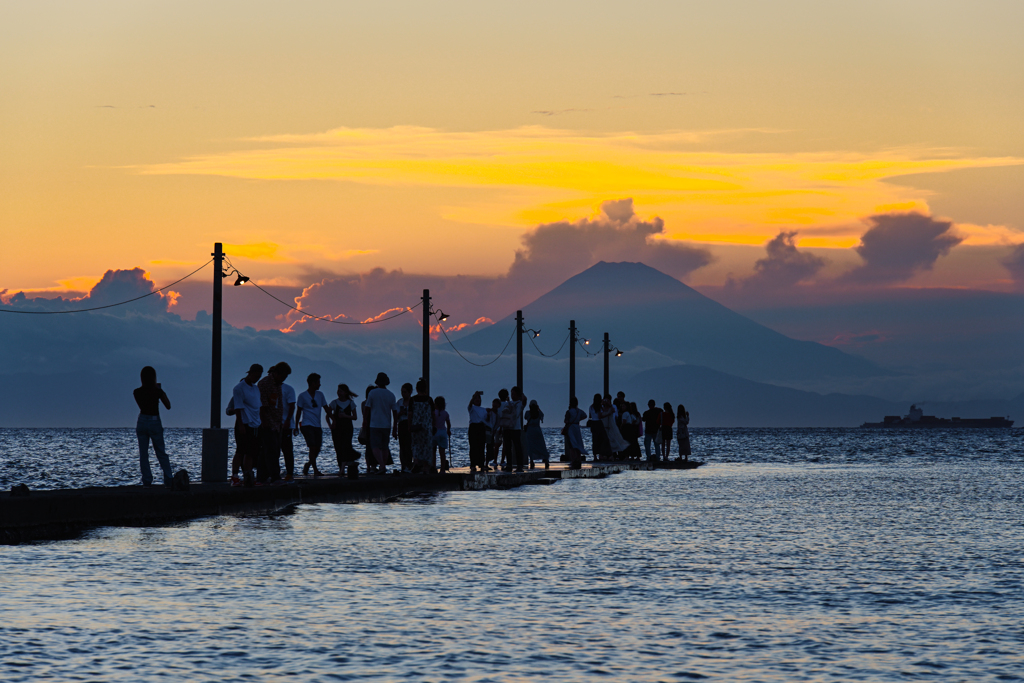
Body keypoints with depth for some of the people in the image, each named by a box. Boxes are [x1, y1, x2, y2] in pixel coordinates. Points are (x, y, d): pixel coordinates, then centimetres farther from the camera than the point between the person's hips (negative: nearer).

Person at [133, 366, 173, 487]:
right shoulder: (157, 391, -9)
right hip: (155, 422, -1)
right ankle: (168, 479, 2)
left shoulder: (137, 392, -2)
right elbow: (168, 406, 0)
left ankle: (147, 481, -1)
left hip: (142, 422, 1)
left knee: (143, 454, 5)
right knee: (161, 453, 9)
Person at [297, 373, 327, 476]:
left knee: (317, 449, 2)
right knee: (313, 447, -15)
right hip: (307, 425, -5)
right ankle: (315, 470, -13)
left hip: (317, 425, 5)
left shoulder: (320, 395, 12)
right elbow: (299, 412, 2)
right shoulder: (302, 396, -2)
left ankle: (307, 465, 24)